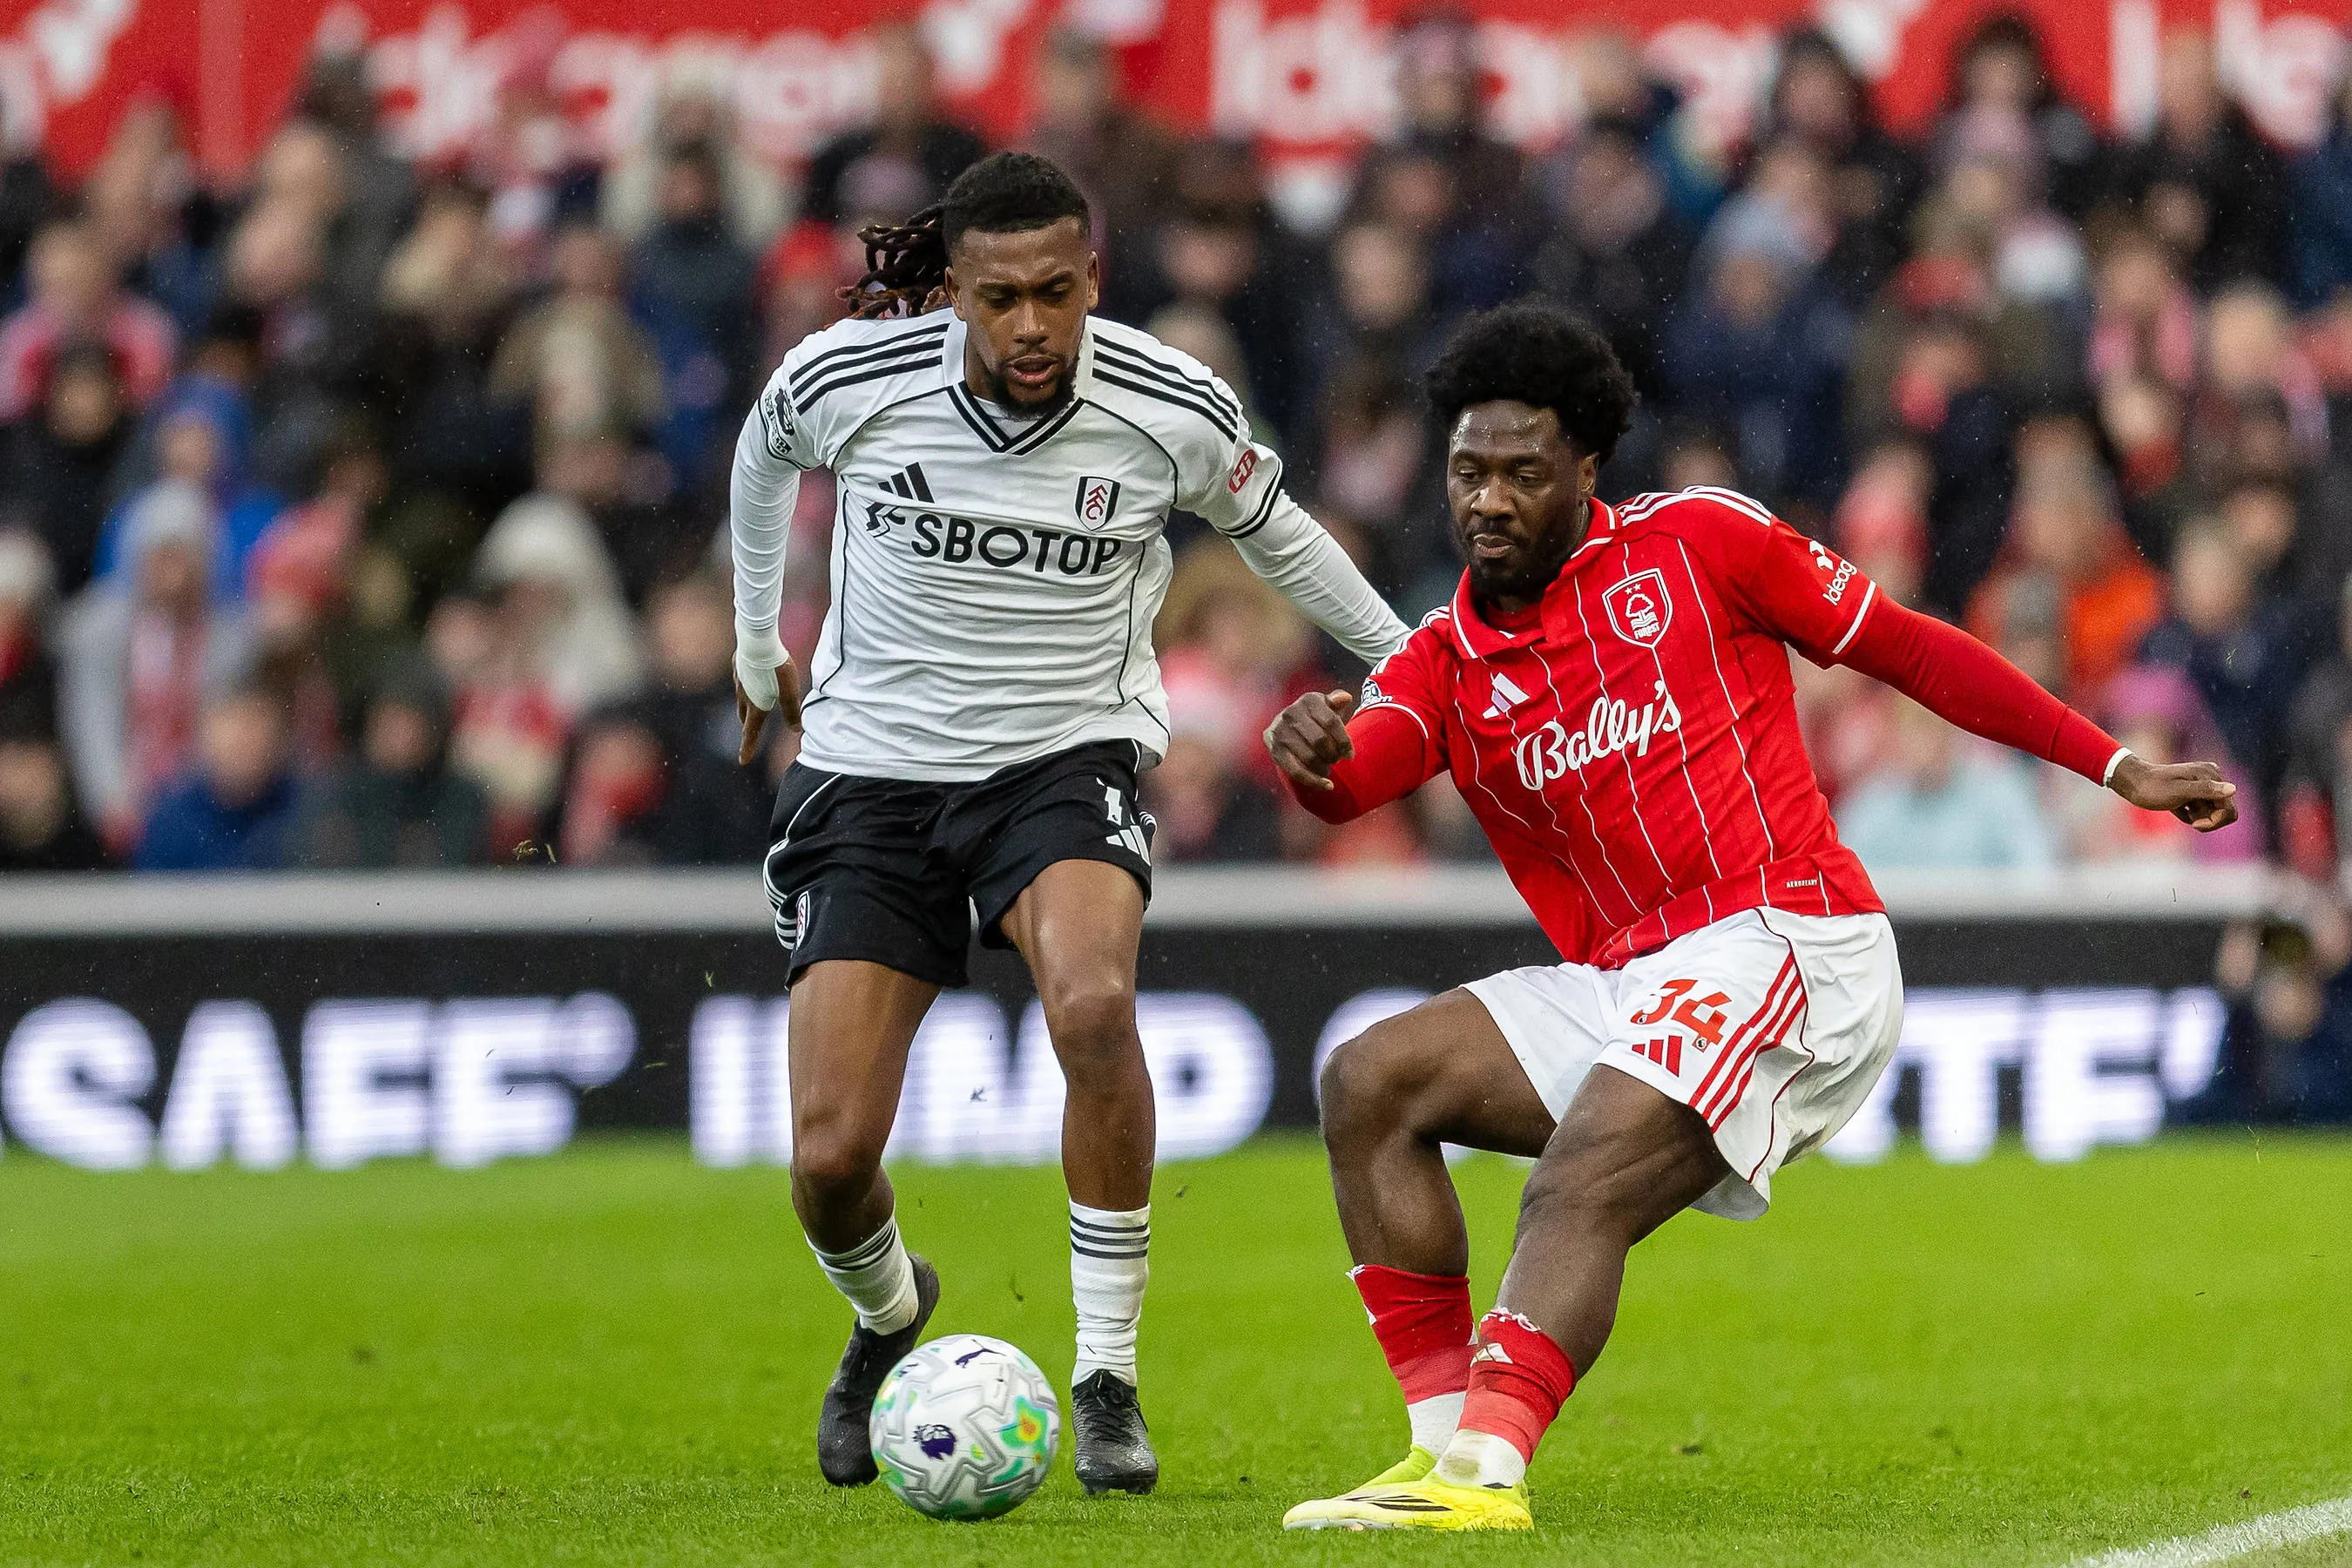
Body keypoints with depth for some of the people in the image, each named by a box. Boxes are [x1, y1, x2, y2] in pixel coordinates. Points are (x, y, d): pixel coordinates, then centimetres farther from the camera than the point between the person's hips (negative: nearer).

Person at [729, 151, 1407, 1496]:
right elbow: (766, 454, 13)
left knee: (1094, 1003, -35)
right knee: (830, 1161, -8)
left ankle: (1109, 1379, -19)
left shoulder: (1177, 413, -13)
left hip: (1067, 763, -1)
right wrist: (759, 646, 24)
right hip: (871, 768, 1)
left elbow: (1274, 530, 9)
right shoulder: (846, 378, -13)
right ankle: (890, 1312, 31)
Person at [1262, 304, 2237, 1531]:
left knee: (1581, 1189, -27)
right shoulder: (1445, 660, 11)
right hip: (1618, 989, 7)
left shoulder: (1696, 543, 0)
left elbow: (1905, 648, 7)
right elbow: (1354, 777, -9)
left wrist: (2117, 766, 6)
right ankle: (1446, 1443, -10)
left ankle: (1486, 1473, -43)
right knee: (1372, 1084, -6)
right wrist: (1311, 754, -36)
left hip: (1788, 942, -7)